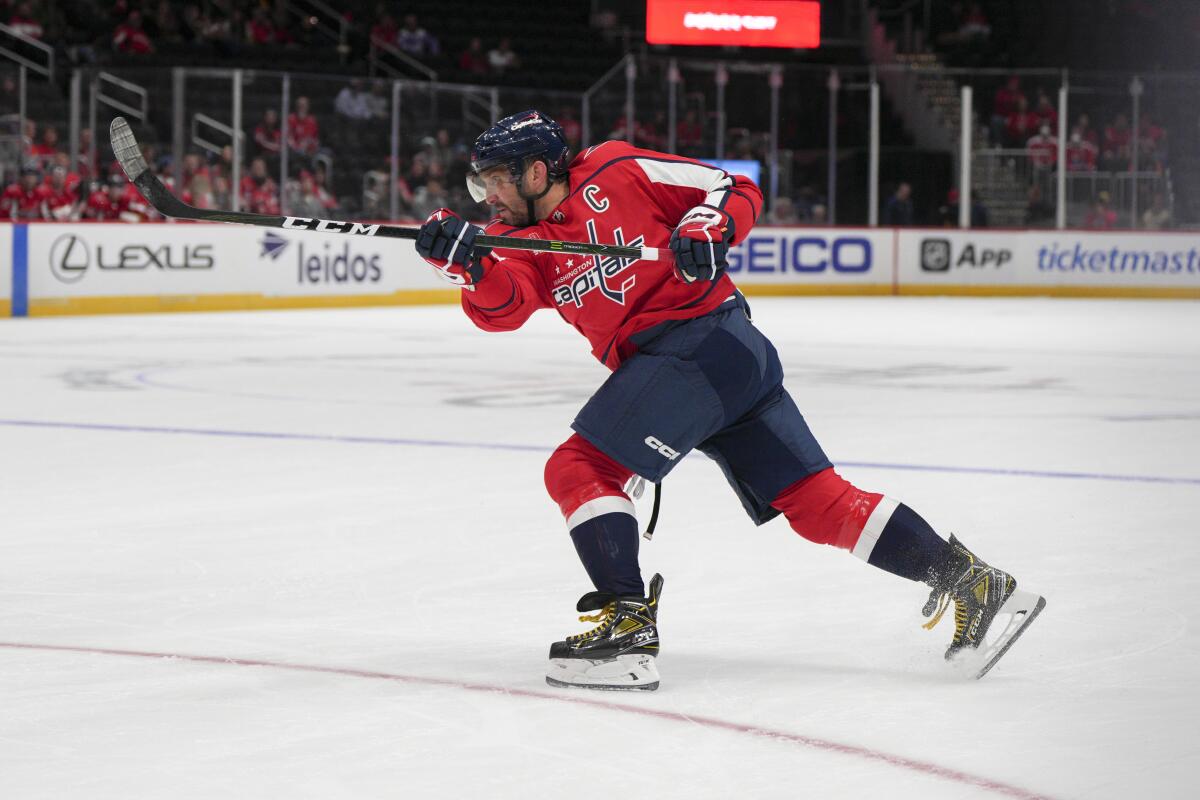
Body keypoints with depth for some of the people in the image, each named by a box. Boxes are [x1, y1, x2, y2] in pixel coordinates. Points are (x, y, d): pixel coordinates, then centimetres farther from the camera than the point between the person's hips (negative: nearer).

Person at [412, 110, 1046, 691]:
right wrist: (465, 260, -23)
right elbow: (502, 304, -5)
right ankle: (965, 578, 3)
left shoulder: (614, 172, -1)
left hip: (700, 338, -8)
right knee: (818, 503, 3)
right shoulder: (526, 241, 16)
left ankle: (628, 622, -17)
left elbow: (736, 191, 2)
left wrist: (708, 227, -17)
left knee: (577, 469, -12)